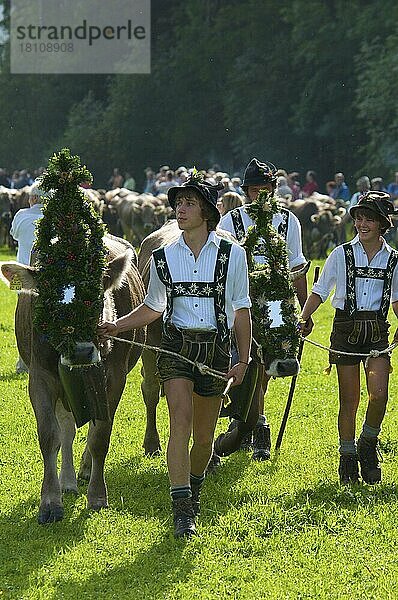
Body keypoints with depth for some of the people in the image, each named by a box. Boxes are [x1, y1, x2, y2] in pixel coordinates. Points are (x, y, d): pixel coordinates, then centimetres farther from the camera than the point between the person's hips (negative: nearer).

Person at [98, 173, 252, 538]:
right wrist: (117, 326, 4)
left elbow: (241, 310, 6)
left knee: (204, 436, 8)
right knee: (181, 421, -17)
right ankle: (183, 511, -19)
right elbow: (153, 307, 19)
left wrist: (243, 360, 1)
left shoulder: (232, 255, 1)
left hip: (215, 348, 0)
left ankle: (193, 488, 37)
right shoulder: (163, 258, 6)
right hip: (176, 347, 0)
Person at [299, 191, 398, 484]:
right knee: (349, 400, 0)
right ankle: (348, 459, 13)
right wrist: (303, 318, -7)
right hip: (346, 328, -1)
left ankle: (368, 444, 10)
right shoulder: (342, 254, 3)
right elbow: (319, 291, 7)